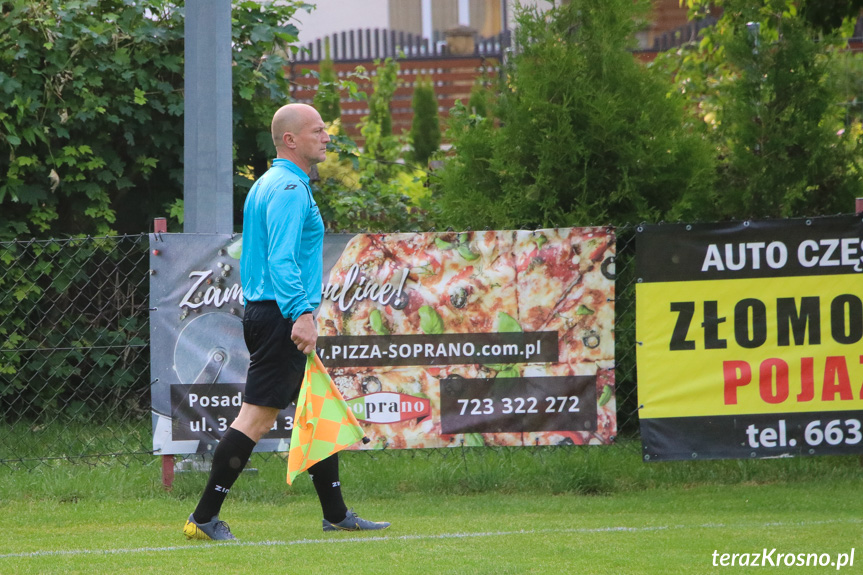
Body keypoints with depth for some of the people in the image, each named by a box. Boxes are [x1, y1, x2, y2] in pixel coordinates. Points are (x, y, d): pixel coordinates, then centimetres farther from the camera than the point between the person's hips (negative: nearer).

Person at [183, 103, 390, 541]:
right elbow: (281, 259, -24)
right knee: (257, 417, -10)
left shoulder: (265, 186, 19)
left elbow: (251, 259, 25)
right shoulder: (289, 188, -13)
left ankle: (336, 514, 18)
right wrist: (301, 312, -32)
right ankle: (204, 518, -9)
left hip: (262, 310, 11)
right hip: (280, 318, -11)